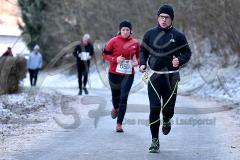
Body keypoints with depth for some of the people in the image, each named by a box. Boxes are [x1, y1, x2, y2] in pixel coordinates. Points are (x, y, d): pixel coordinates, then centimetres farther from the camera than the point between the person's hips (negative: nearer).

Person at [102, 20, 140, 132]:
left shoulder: (135, 43, 1)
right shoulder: (114, 41, -5)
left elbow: (139, 56, 14)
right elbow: (105, 54, -1)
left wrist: (137, 62, -8)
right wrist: (115, 59, -17)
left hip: (128, 75, 0)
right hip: (114, 73, 0)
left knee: (123, 98, -9)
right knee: (115, 95, 17)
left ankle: (119, 124, -6)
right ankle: (115, 108, 54)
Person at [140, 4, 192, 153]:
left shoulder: (178, 36, 0)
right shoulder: (150, 34, 5)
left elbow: (187, 52, 4)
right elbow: (143, 50, 15)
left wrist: (180, 61, -16)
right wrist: (143, 63, -2)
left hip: (171, 77, -1)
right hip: (154, 77, 1)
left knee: (168, 109, 2)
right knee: (154, 109, -8)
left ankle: (167, 121, 40)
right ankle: (155, 141, 0)